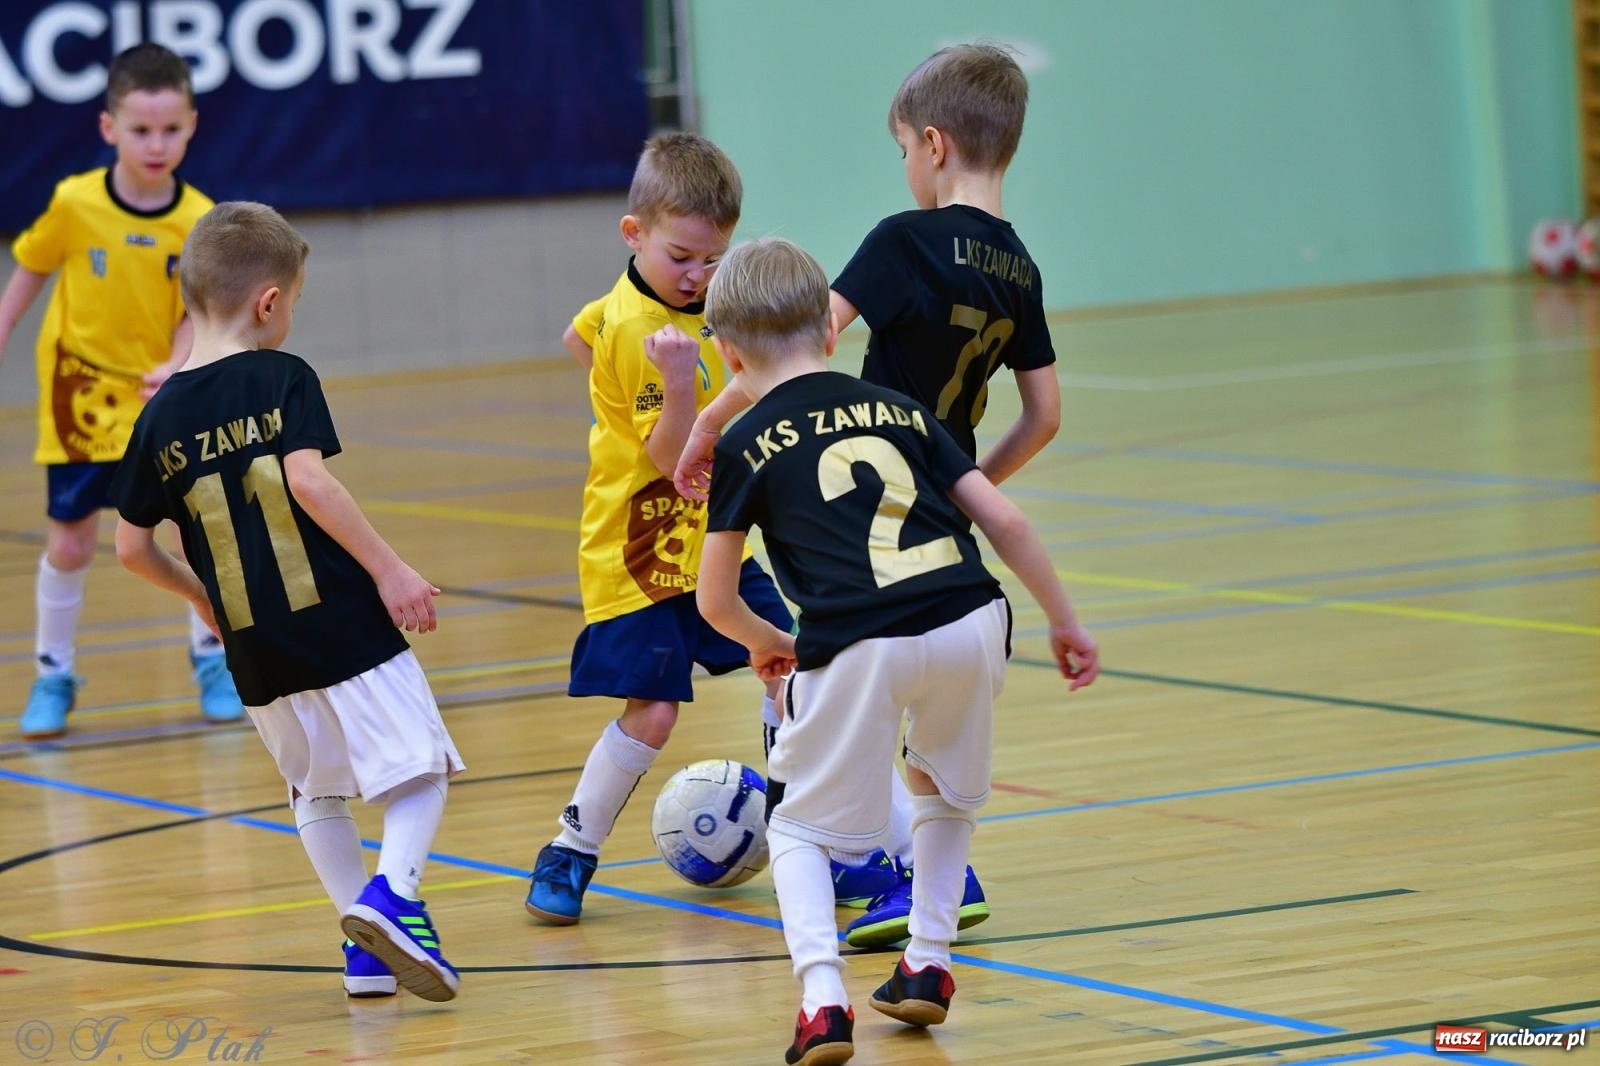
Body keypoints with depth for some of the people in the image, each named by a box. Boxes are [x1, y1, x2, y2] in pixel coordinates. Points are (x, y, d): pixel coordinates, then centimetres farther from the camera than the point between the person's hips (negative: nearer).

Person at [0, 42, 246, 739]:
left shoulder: (199, 220, -13)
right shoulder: (74, 204, -14)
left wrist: (177, 367, -25)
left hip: (164, 395, 1)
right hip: (81, 395, 0)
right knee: (70, 545, 2)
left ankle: (210, 656, 16)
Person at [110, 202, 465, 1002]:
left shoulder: (162, 416, 6)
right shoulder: (282, 379, -7)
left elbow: (132, 547, 8)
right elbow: (308, 480, -21)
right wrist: (389, 569, -18)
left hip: (255, 653, 5)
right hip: (343, 626, -5)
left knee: (316, 791, 21)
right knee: (419, 771, 2)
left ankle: (368, 949, 16)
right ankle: (390, 896, -22)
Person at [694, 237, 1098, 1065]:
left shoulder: (745, 447, 13)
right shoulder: (900, 410, 21)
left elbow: (715, 603, 16)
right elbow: (1004, 522, 16)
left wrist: (769, 646, 37)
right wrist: (1064, 623, 27)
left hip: (856, 646, -3)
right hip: (970, 623, 3)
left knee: (800, 826, 15)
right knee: (944, 792, 32)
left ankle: (822, 998, -5)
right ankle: (928, 966, 28)